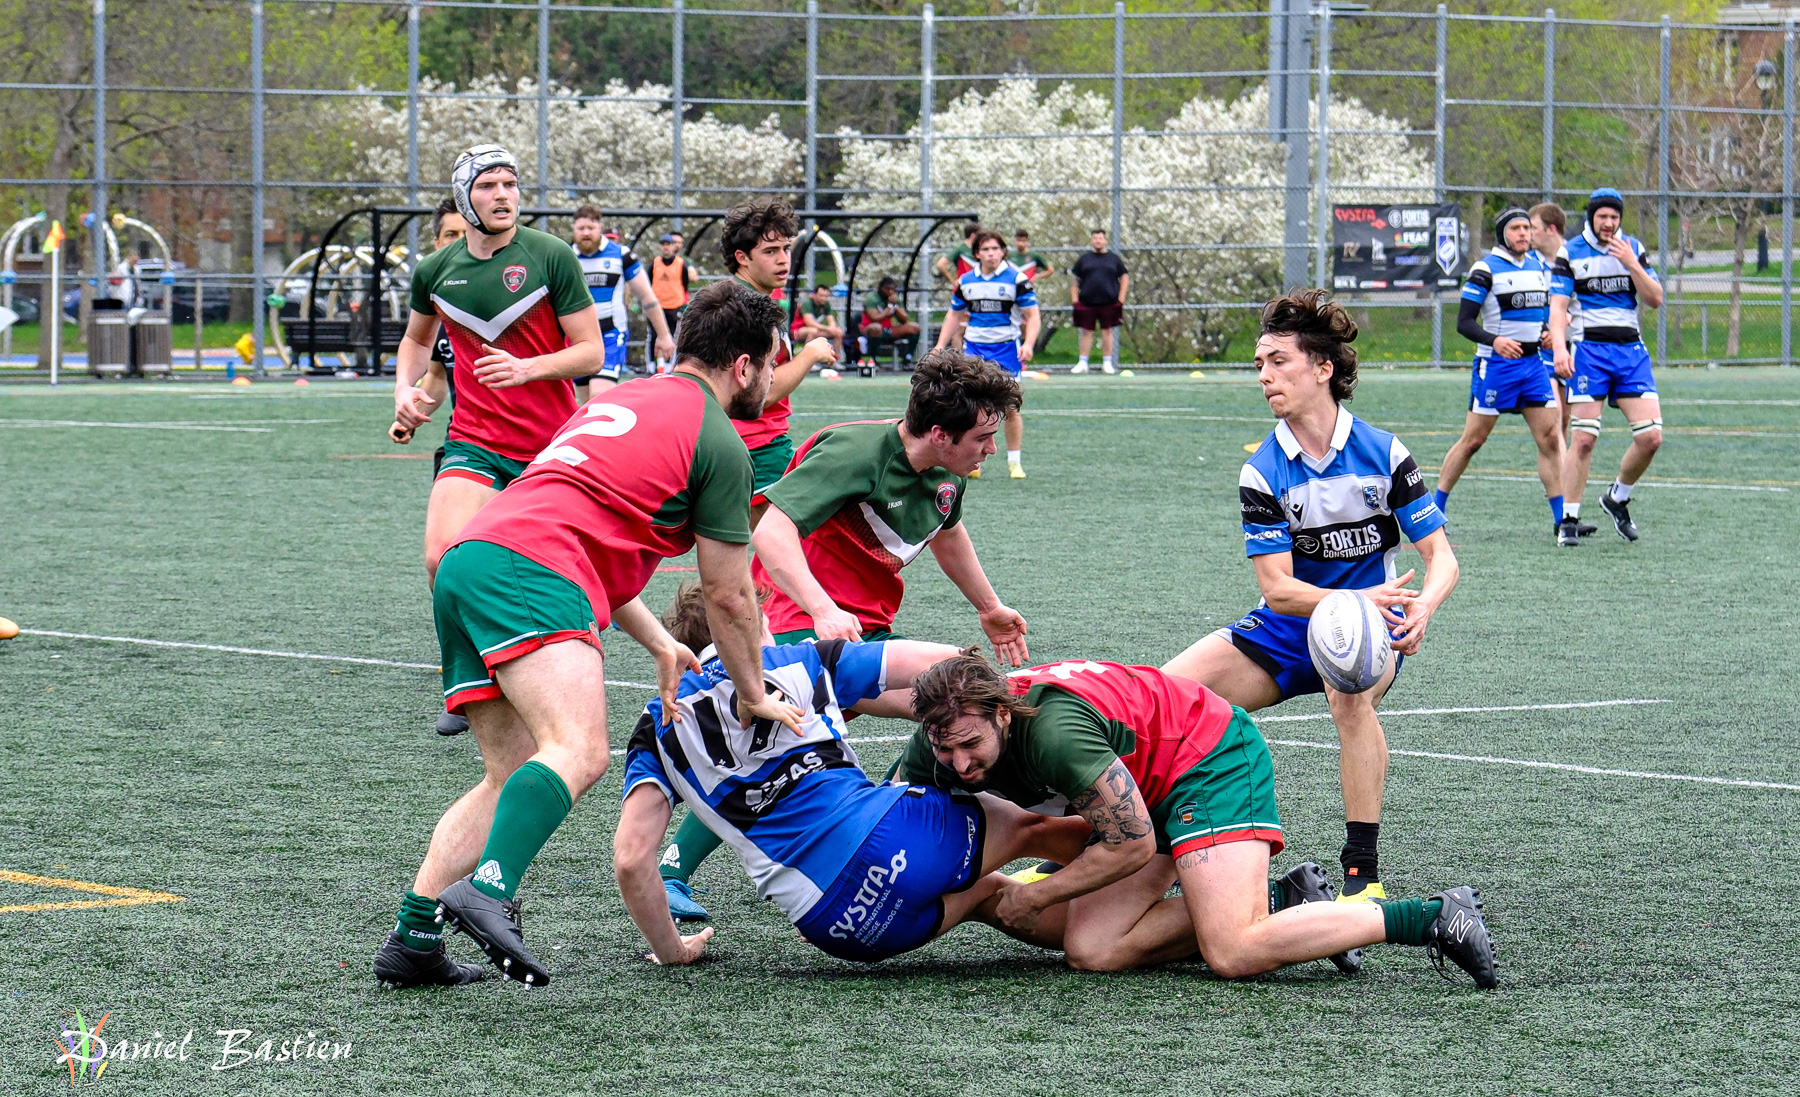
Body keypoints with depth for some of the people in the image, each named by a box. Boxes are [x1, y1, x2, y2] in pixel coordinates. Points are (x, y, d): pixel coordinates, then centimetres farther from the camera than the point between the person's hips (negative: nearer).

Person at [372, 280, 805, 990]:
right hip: (531, 571, -9)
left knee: (513, 779, 14)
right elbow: (728, 595, 11)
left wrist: (661, 645, 42)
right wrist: (754, 696, 26)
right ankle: (487, 890, -47)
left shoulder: (623, 400, 32)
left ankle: (412, 939, 6)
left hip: (466, 562, 9)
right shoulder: (718, 442, 6)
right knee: (579, 753, -25)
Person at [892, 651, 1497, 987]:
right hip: (1144, 789, 9)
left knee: (1234, 955, -25)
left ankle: (1437, 916, -13)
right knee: (1090, 949, -9)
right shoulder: (940, 741, -13)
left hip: (1210, 756, -9)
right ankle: (1279, 901, 4)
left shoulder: (1054, 732, -35)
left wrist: (1036, 898, -16)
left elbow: (1134, 843, -25)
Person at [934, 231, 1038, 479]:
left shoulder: (1017, 279, -5)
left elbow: (1032, 315, -5)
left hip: (1006, 348, -3)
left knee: (1010, 409, -2)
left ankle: (1015, 462, 8)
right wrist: (940, 346, 11)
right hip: (974, 347, 3)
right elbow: (954, 316, 18)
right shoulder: (966, 281, 7)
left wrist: (1028, 344, -20)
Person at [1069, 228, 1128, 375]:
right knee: (1086, 332, 0)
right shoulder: (1084, 260, 10)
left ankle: (1107, 363, 7)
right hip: (1087, 303, 0)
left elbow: (1125, 278, 11)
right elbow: (1074, 279, 12)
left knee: (1107, 331, 1)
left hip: (1109, 302, 0)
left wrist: (1121, 299, 2)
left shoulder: (1114, 259, 9)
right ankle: (1082, 363, 3)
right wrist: (1074, 299, 1)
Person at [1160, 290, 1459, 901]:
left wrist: (1422, 606, -34)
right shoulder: (1262, 473, -6)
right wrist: (1356, 599, -31)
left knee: (1349, 693, -37)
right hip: (1289, 625, 2)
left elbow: (1441, 557, -10)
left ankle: (1363, 872, -31)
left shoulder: (1383, 454, -9)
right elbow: (1277, 588, -13)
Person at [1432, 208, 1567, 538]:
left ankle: (1561, 519, -1)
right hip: (1495, 364, -5)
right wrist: (1494, 340, -27)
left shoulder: (1539, 267, 12)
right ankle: (1436, 508, 13)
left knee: (1550, 438, -3)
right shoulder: (1486, 269, -8)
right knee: (1473, 439, -1)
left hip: (1533, 363, 5)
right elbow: (1464, 322, -11)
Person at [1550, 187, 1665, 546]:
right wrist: (1559, 346, -19)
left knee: (1650, 437, -7)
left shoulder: (1633, 249, 10)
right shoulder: (1570, 253, 2)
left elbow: (1655, 299, 4)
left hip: (1631, 351, 3)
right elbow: (1558, 305, -3)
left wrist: (1631, 264, -9)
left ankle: (1617, 498, 18)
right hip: (1589, 351, -3)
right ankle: (1569, 521, -3)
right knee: (1584, 438, -11)